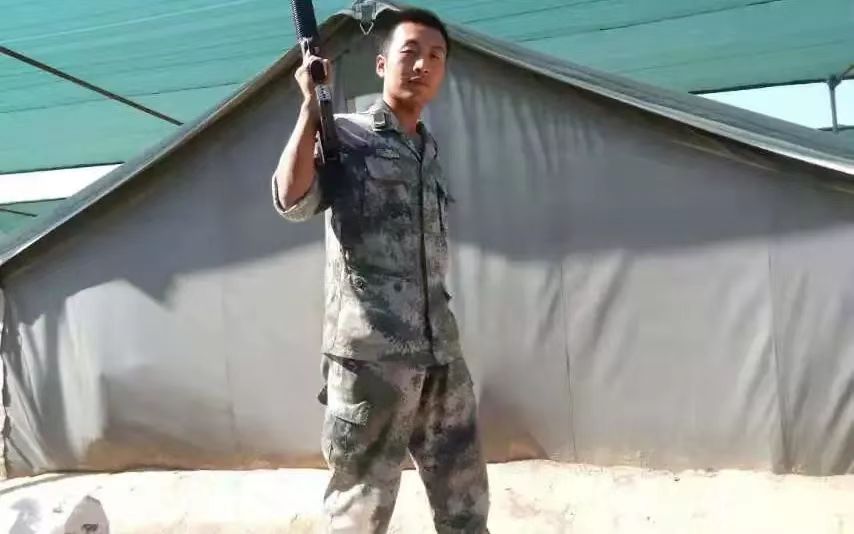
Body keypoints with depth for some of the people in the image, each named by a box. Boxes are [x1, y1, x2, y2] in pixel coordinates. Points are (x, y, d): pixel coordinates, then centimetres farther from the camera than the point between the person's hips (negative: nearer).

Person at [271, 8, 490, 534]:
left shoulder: (430, 150, 17)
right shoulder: (344, 136, -1)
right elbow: (292, 201, -20)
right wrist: (311, 106, -14)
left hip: (441, 357, 6)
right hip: (370, 357, -6)